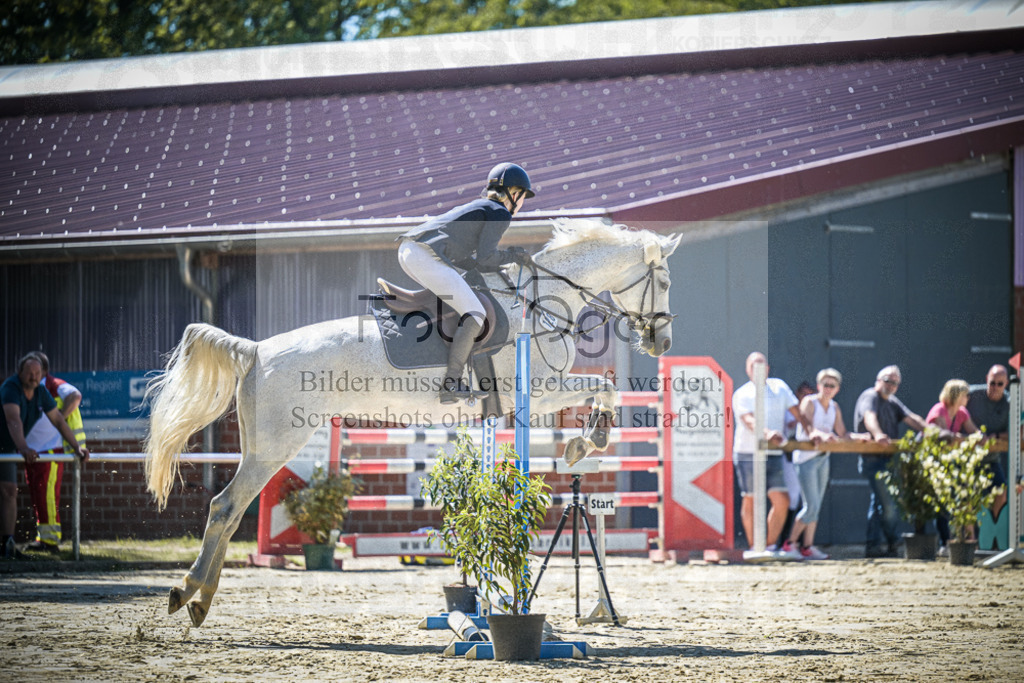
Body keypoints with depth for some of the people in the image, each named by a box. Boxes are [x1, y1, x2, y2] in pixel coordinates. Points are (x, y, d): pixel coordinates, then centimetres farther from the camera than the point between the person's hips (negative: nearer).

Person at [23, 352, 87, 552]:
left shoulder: (54, 386, -7)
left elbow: (75, 396, -24)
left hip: (50, 451, -9)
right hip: (32, 452, 9)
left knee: (47, 496, -10)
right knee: (37, 497, 9)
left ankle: (50, 539, -9)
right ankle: (43, 538, 14)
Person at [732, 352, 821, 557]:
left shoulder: (779, 387, 14)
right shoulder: (742, 394, 0)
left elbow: (797, 413, 12)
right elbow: (749, 421, -17)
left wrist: (811, 430, -5)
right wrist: (767, 433, -35)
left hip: (774, 454, 4)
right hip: (748, 454, -4)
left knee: (782, 501, -3)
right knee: (751, 501, 0)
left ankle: (771, 545, 9)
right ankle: (753, 547, 8)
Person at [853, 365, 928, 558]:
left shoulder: (892, 402, 20)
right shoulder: (870, 397, -8)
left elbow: (911, 418, 8)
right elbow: (869, 417, -28)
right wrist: (878, 434, -49)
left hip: (886, 460, 9)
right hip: (872, 459, -9)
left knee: (878, 502, 12)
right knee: (889, 505, -10)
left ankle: (872, 546, 16)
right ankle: (893, 544, 0)